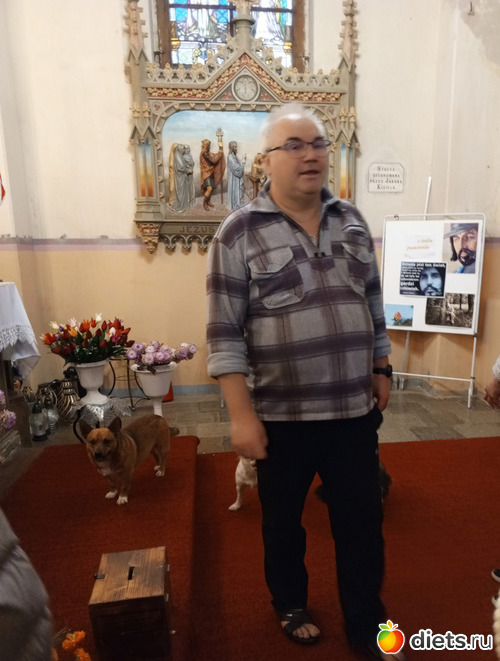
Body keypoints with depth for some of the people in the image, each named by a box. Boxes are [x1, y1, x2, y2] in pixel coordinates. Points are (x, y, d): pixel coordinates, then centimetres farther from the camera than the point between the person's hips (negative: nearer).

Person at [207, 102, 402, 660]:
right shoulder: (239, 232, -10)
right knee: (282, 520, 19)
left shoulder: (353, 221, 6)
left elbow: (373, 304, 13)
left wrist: (380, 369, 13)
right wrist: (242, 415, -14)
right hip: (282, 416, -3)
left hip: (355, 409, 4)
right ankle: (290, 606, 48)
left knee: (362, 521, 16)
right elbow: (224, 334, -12)